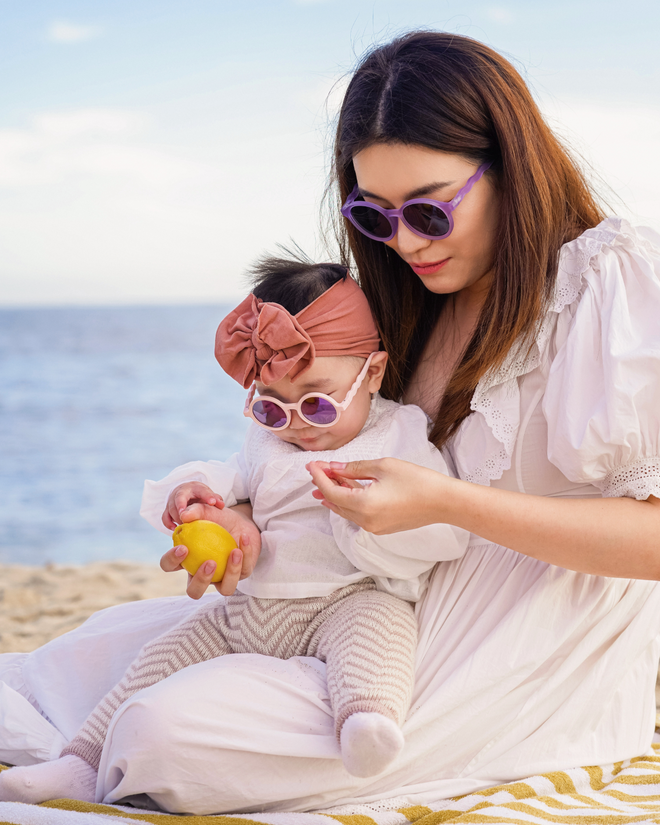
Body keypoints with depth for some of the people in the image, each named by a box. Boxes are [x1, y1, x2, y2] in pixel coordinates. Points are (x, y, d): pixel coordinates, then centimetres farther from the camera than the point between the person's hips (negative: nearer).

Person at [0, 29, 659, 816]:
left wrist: (447, 502, -26)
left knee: (170, 731, -19)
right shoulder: (425, 306, 10)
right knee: (113, 642, -1)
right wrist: (256, 527, -3)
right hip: (410, 621, 8)